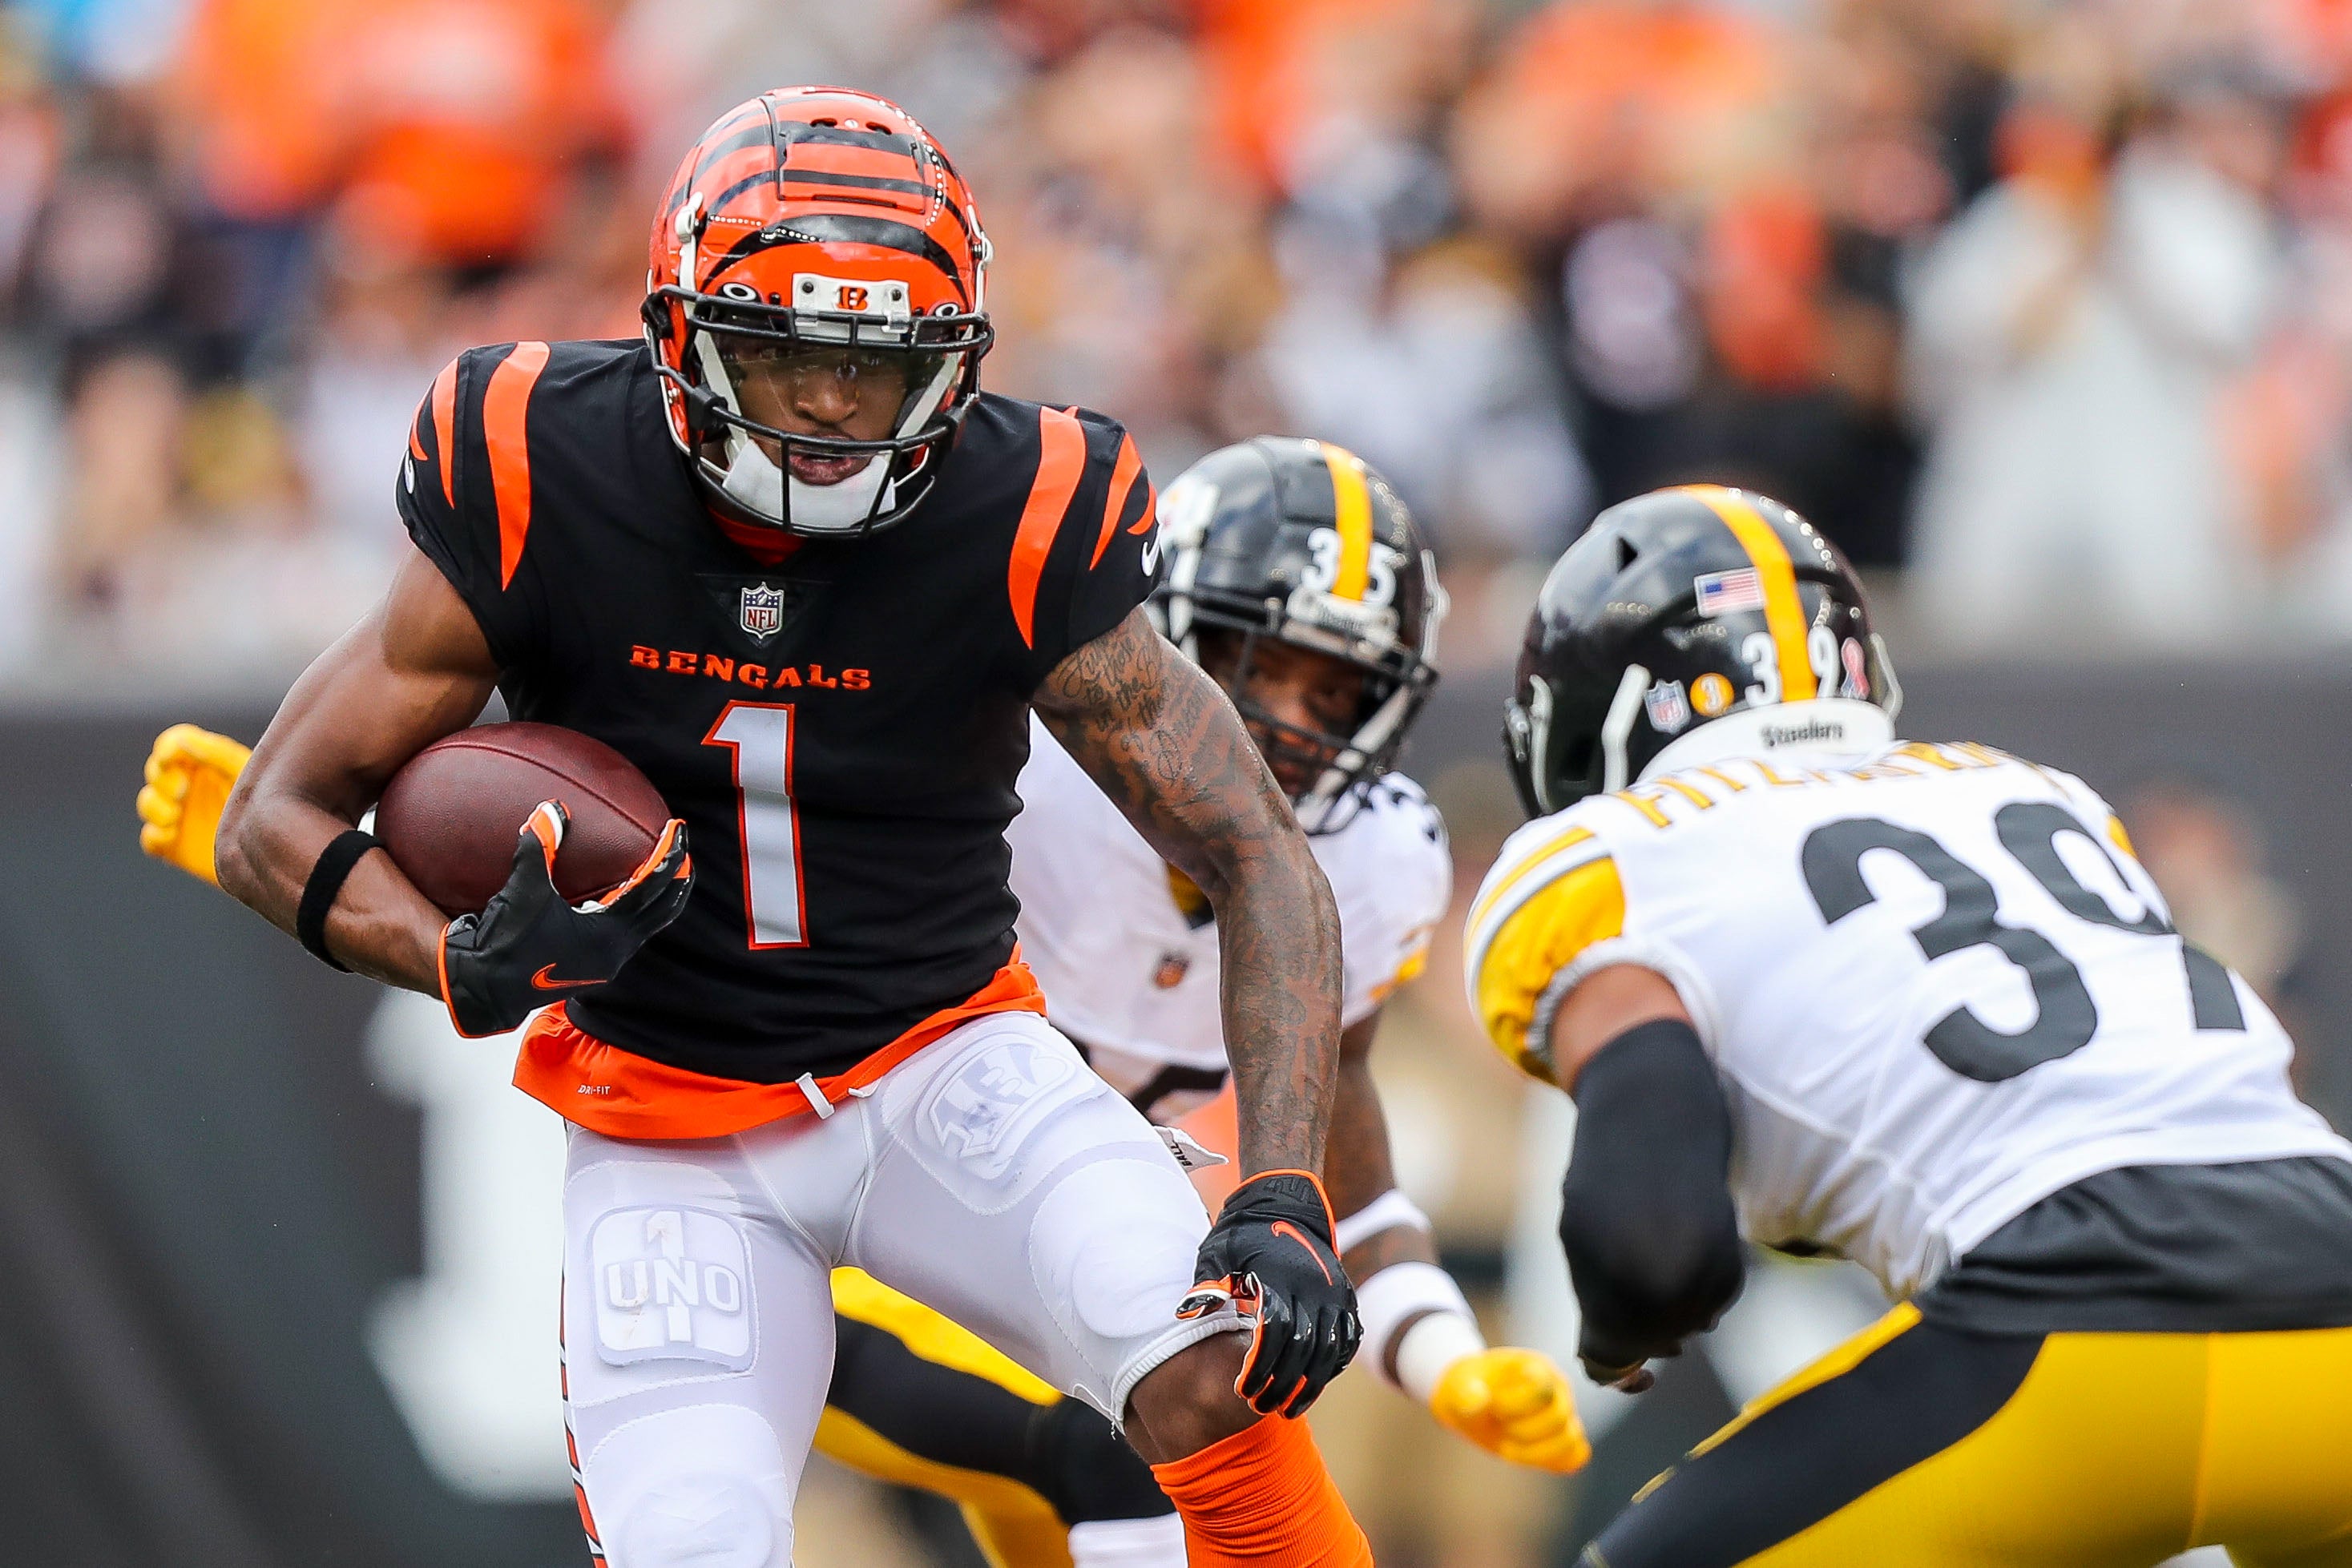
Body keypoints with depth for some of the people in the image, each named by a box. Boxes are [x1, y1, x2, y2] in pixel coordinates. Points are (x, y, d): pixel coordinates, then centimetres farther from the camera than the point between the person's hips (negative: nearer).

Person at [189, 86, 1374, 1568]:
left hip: (945, 1064, 0)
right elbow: (274, 822, -7)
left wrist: (1284, 1196, -25)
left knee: (1217, 1373, -26)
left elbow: (1260, 860, -12)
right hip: (675, 1131, 0)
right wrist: (471, 967, -28)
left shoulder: (1020, 528, -15)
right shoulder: (552, 490, -14)